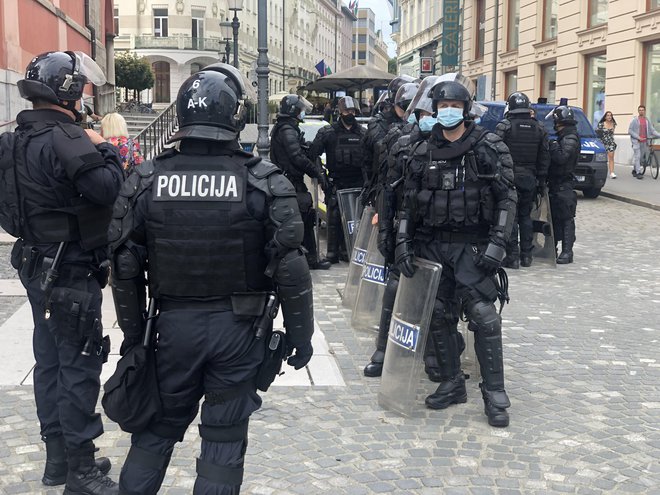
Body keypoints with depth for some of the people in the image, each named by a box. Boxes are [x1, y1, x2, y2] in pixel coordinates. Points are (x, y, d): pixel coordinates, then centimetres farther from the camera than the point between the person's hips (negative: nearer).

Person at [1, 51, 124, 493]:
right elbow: (109, 189, -27)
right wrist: (106, 150, -10)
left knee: (52, 361, 16)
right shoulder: (63, 138, -21)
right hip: (71, 274, -10)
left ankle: (58, 458, 29)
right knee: (80, 366, -1)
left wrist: (94, 150, 3)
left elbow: (60, 189, 7)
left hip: (40, 268, 10)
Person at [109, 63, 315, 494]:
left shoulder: (146, 180, -4)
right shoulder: (266, 183, -11)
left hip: (173, 324, 2)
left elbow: (126, 268, 0)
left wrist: (133, 333, 11)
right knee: (225, 437, 12)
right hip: (239, 328, -2)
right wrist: (300, 334, 1)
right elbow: (291, 270, -11)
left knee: (158, 427, 19)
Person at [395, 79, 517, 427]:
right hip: (431, 245, 4)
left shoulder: (490, 148, 0)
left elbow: (506, 198, -3)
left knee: (484, 316, -9)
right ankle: (451, 384, 22)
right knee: (439, 316, 7)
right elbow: (409, 202, 10)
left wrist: (497, 242, -13)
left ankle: (495, 394, 0)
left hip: (472, 246, -4)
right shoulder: (424, 153, 9)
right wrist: (403, 242, 0)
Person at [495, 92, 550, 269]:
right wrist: (541, 180, 14)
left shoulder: (504, 126, -8)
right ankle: (526, 255, 17)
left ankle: (512, 256, -3)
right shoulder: (539, 128, 6)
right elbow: (544, 157, 9)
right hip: (530, 179, 4)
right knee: (526, 216, 14)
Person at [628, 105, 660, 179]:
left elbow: (652, 130, 9)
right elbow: (630, 131, -6)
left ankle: (634, 170, 24)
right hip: (636, 141, -5)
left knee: (641, 157, 9)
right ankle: (638, 173, -10)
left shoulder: (647, 120, 11)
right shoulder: (634, 120, -2)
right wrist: (638, 137, -14)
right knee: (637, 156, -10)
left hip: (644, 141, 5)